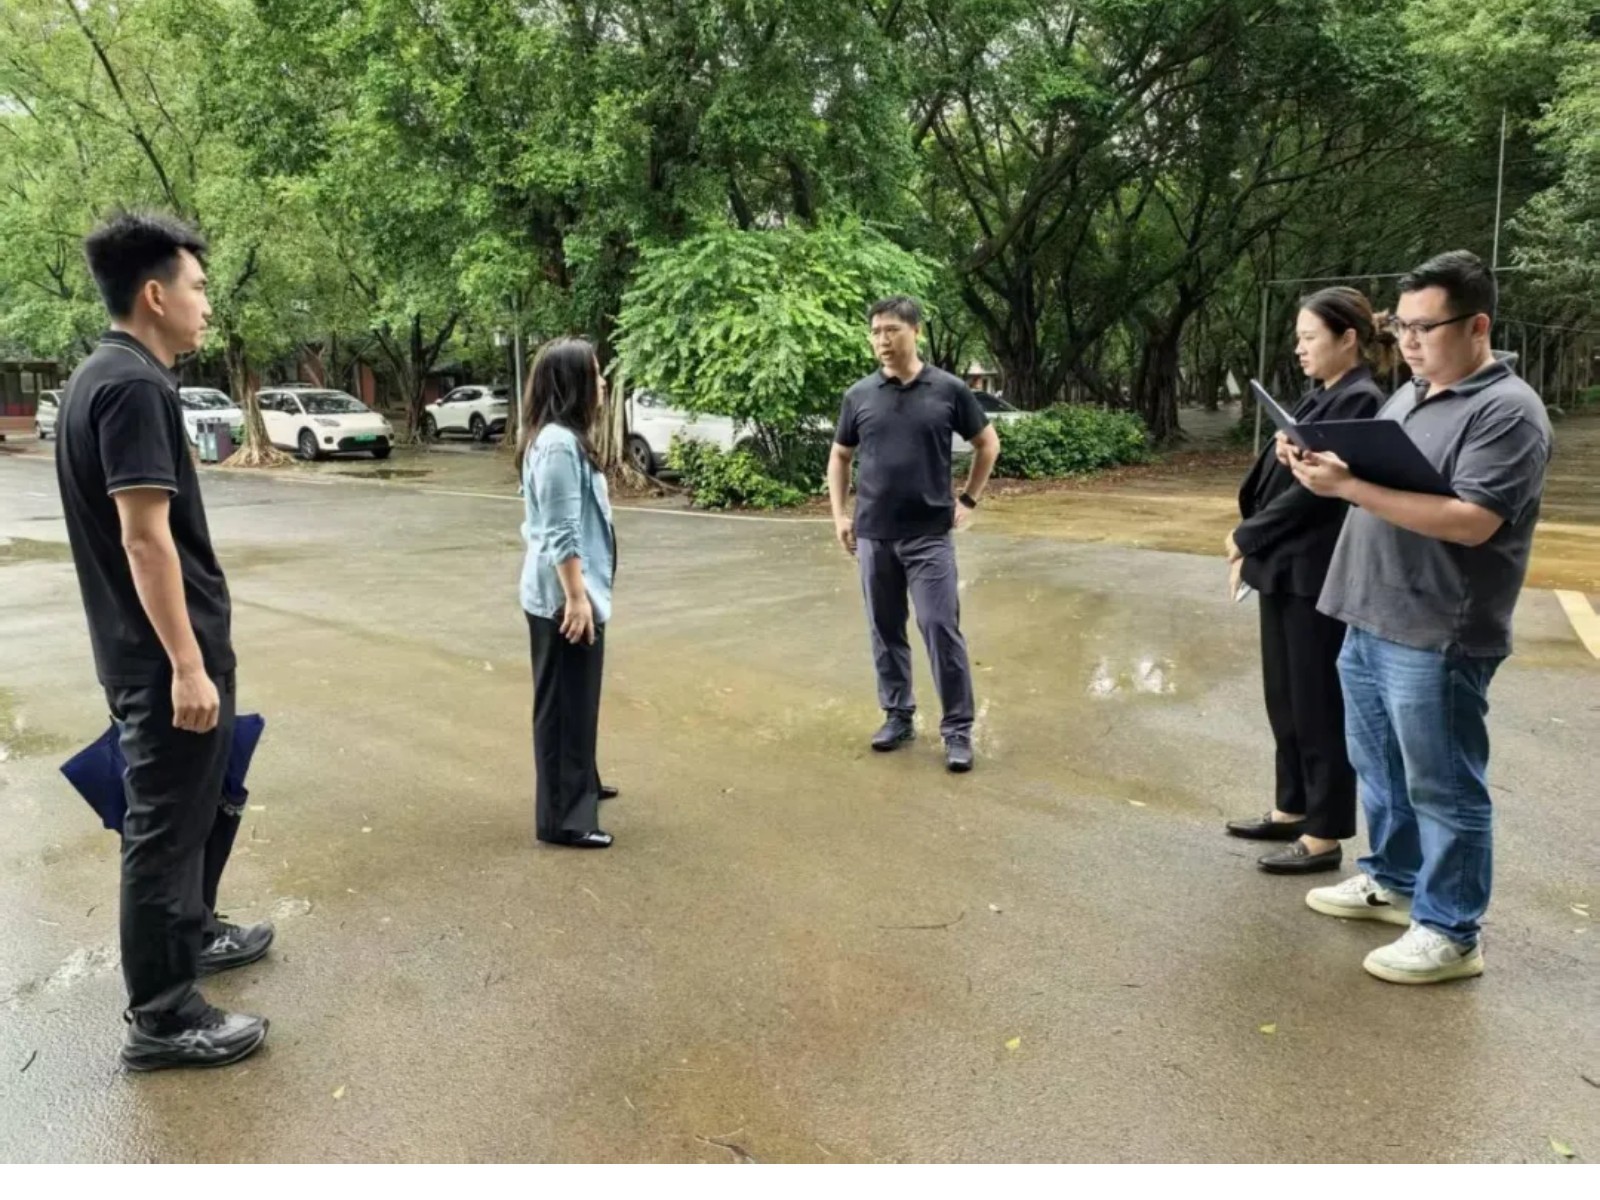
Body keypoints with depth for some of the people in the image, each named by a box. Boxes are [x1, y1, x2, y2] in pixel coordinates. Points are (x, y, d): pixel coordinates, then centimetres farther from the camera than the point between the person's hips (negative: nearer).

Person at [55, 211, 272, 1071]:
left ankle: (191, 932, 42)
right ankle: (160, 1018, 12)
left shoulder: (101, 376, 13)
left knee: (186, 805, 24)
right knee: (166, 822, 0)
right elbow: (145, 536, -24)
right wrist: (187, 664, -23)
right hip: (165, 653, -10)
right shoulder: (135, 385, -19)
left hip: (140, 646, 10)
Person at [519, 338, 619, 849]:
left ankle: (579, 783, 39)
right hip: (563, 596, -10)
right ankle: (562, 817, 8)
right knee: (565, 704, -2)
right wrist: (576, 597, -22)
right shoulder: (559, 444, -20)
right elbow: (561, 534, -23)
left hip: (568, 592, 10)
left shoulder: (562, 438, 13)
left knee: (575, 700, 22)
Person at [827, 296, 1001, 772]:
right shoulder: (859, 395, 4)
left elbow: (988, 444, 9)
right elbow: (839, 457, 15)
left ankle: (958, 729, 5)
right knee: (886, 631, 10)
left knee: (941, 629, -5)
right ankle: (898, 716, 24)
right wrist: (839, 514, 7)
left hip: (929, 536, -3)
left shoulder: (949, 390, -2)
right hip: (873, 536, 3)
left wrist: (968, 500, 4)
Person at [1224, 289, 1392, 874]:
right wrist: (1252, 546, 0)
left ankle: (1324, 834, 14)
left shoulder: (1359, 402, -14)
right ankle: (1293, 808, 31)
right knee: (1285, 697, 17)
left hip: (1318, 578, -9)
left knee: (1318, 704, 2)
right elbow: (1275, 480, 11)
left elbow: (1312, 492, -20)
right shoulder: (1320, 399, 13)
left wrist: (1245, 539, -11)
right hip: (1285, 570, 9)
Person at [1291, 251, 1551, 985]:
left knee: (1441, 786, 2)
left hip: (1436, 637, -8)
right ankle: (1392, 881, 36)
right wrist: (1325, 466, -1)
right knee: (1379, 767, 19)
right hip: (1369, 620, 9)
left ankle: (1449, 932, 14)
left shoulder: (1508, 411, -13)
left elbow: (1472, 521, -24)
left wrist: (1349, 487, -27)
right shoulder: (1410, 394, 14)